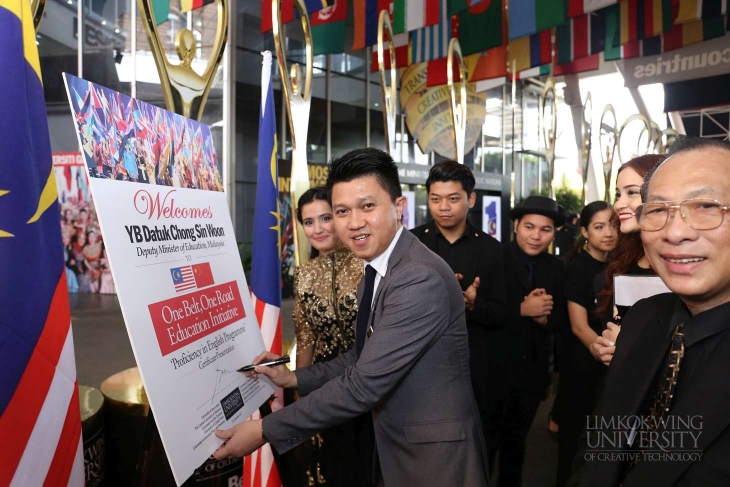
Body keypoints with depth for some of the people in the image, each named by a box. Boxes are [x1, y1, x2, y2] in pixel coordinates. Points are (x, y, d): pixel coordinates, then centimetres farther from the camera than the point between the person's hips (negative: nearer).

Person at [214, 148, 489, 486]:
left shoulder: (420, 279, -28)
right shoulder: (375, 274, 3)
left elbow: (365, 384, -28)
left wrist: (264, 431, -21)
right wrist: (294, 378, 2)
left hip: (436, 454, -8)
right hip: (395, 448, 8)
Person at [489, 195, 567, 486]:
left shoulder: (555, 268, 4)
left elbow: (559, 319, 3)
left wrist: (542, 316, -17)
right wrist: (522, 309, -22)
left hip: (532, 370, 5)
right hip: (494, 367, -5)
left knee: (516, 441, 24)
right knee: (485, 442, 11)